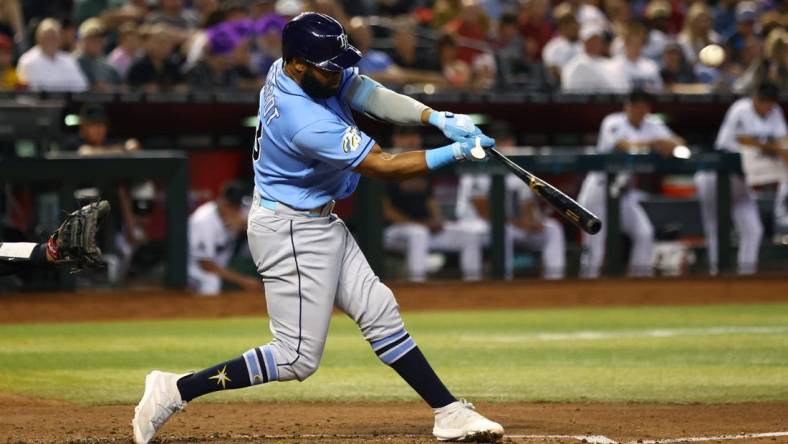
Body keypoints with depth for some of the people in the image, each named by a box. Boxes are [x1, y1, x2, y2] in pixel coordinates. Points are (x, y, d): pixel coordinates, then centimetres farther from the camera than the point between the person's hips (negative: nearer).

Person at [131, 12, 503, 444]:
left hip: (319, 223, 10)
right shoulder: (307, 124, -32)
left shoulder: (292, 70, -6)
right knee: (298, 358, -5)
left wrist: (436, 118, -20)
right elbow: (384, 166, -24)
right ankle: (176, 390, -1)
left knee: (379, 311, 10)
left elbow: (369, 94, -7)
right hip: (290, 232, -10)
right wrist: (455, 153, -21)